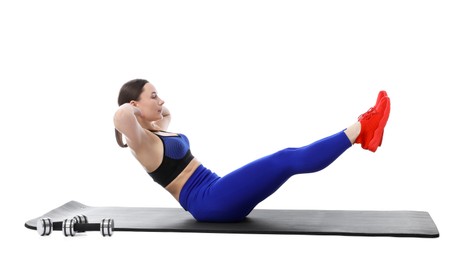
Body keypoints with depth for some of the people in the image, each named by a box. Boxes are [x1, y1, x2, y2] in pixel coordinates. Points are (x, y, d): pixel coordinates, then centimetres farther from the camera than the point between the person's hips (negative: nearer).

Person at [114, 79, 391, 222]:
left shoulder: (155, 131, 18)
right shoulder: (141, 142, -10)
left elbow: (167, 114, 43)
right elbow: (121, 117, -34)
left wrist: (150, 105, 24)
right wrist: (129, 108, -12)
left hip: (216, 197, 10)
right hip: (209, 202, -10)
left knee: (291, 158, -2)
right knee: (286, 160, -18)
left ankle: (360, 133, -7)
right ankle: (359, 130, -15)